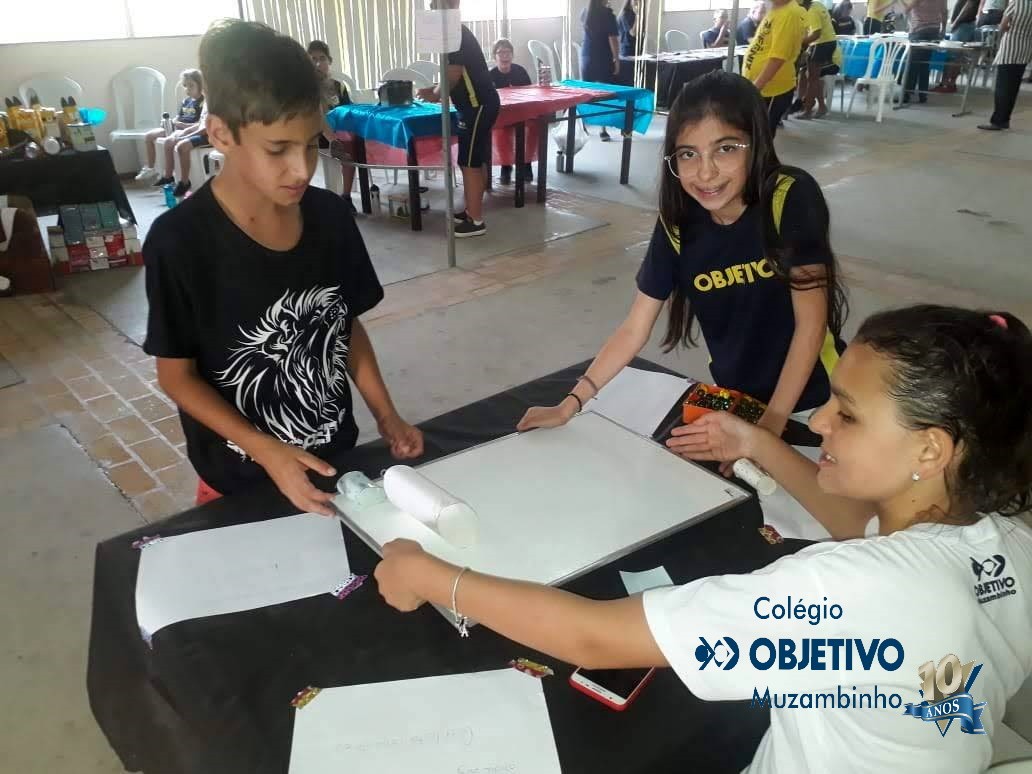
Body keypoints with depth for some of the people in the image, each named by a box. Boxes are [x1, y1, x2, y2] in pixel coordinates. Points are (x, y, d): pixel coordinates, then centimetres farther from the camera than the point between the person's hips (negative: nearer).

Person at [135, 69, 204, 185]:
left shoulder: (202, 102, -9)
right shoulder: (186, 100, 17)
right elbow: (178, 117, 22)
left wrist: (182, 124, -22)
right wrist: (170, 121, 0)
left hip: (189, 130, -9)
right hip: (177, 127, 9)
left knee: (169, 141, -35)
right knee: (148, 136, 2)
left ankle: (168, 176, -23)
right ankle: (150, 169, 10)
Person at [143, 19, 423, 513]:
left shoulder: (330, 216, -7)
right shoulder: (178, 241, -20)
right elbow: (177, 375, -12)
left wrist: (386, 417, -5)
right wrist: (267, 451, -22)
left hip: (337, 461, 4)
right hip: (241, 483, -4)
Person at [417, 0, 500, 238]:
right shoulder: (459, 32, 16)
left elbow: (453, 75, -18)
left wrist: (436, 95, -2)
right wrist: (437, 90, 16)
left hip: (478, 106, -10)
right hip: (479, 104, 10)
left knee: (470, 164, -6)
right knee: (472, 162, 15)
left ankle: (476, 221, -2)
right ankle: (471, 211, 24)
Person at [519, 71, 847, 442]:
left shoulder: (792, 198, -23)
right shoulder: (677, 224, -13)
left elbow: (810, 322, -20)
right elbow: (634, 330, -9)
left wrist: (772, 422, -22)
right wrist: (570, 404, -15)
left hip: (810, 401, -3)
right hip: (736, 400, 3)